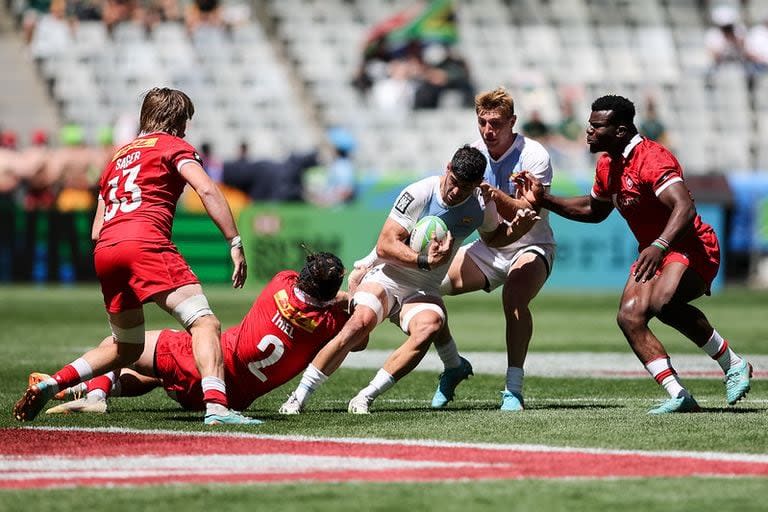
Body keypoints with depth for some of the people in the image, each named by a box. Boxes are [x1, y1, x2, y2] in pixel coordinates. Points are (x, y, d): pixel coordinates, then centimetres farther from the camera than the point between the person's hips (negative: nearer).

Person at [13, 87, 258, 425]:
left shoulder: (119, 156, 33)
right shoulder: (172, 145, 14)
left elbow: (96, 231, 29)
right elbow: (207, 189, -4)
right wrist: (235, 243, -6)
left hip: (104, 252, 7)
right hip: (144, 242, -7)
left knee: (126, 348, 24)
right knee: (205, 323, -15)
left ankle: (50, 385, 15)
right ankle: (216, 405, -37)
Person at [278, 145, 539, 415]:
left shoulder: (482, 205, -1)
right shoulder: (418, 194, -15)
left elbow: (493, 236, 22)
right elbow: (385, 245, -17)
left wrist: (516, 228, 0)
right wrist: (424, 260, -30)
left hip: (423, 290, 3)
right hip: (386, 275, -3)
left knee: (430, 326, -33)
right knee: (361, 322, -33)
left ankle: (365, 398, -28)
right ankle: (299, 396, -18)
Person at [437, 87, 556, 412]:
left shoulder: (534, 156, -17)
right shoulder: (473, 153, -3)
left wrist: (497, 196, -42)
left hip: (529, 248, -5)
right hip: (488, 248, 5)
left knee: (514, 297, -36)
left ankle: (514, 388, -29)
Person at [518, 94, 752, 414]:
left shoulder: (651, 159, -21)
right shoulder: (607, 165, 9)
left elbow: (685, 207, -36)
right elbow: (593, 210, 29)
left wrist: (659, 247, -52)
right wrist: (543, 200, 18)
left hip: (691, 248, -10)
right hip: (653, 253, 10)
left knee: (661, 302, -35)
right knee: (630, 316, -9)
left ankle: (733, 364, -21)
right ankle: (679, 396, -11)